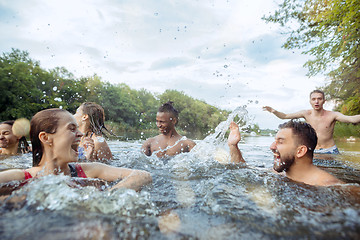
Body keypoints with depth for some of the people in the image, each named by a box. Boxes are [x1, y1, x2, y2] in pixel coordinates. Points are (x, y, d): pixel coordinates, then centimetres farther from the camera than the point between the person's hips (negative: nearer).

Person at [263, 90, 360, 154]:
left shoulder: (332, 115, -10)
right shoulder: (306, 114, -5)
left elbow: (351, 119, -25)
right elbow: (285, 116, -6)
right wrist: (274, 111, -24)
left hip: (330, 152, -1)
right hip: (312, 152, 2)